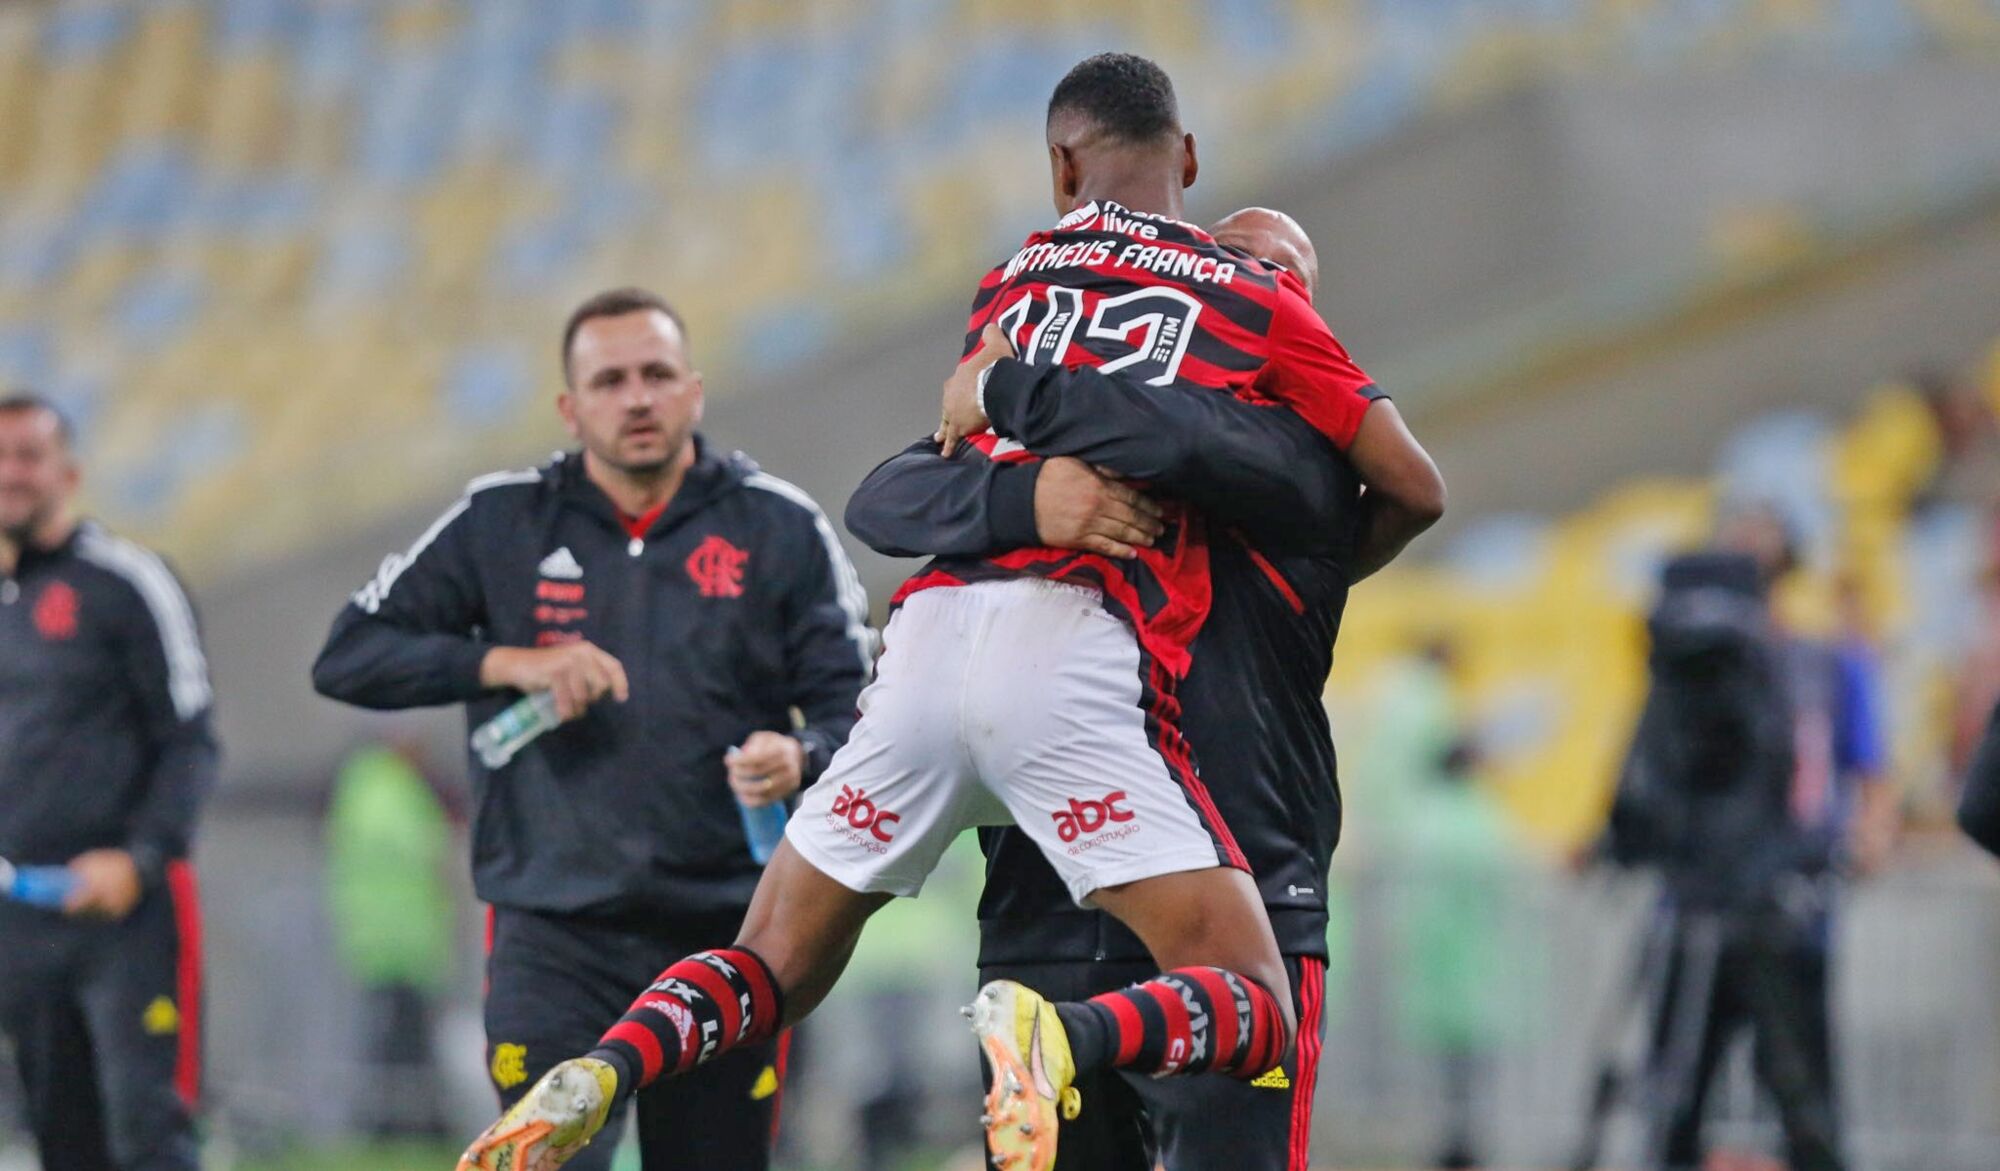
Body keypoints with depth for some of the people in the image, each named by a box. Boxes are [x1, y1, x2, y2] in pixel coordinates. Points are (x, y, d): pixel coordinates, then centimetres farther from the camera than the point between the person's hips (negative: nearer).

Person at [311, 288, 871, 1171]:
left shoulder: (778, 528, 5)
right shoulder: (502, 524, 6)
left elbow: (854, 704, 4)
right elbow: (348, 658, 5)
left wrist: (801, 759, -19)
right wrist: (508, 663, -9)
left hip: (724, 932, 1)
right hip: (554, 931, -1)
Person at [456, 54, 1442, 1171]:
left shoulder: (1006, 283, 23)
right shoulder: (1256, 296, 14)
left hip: (935, 629, 4)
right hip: (1081, 651, -4)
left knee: (776, 970, 18)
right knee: (1251, 1017, -3)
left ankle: (599, 1078, -11)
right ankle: (1059, 1041, -34)